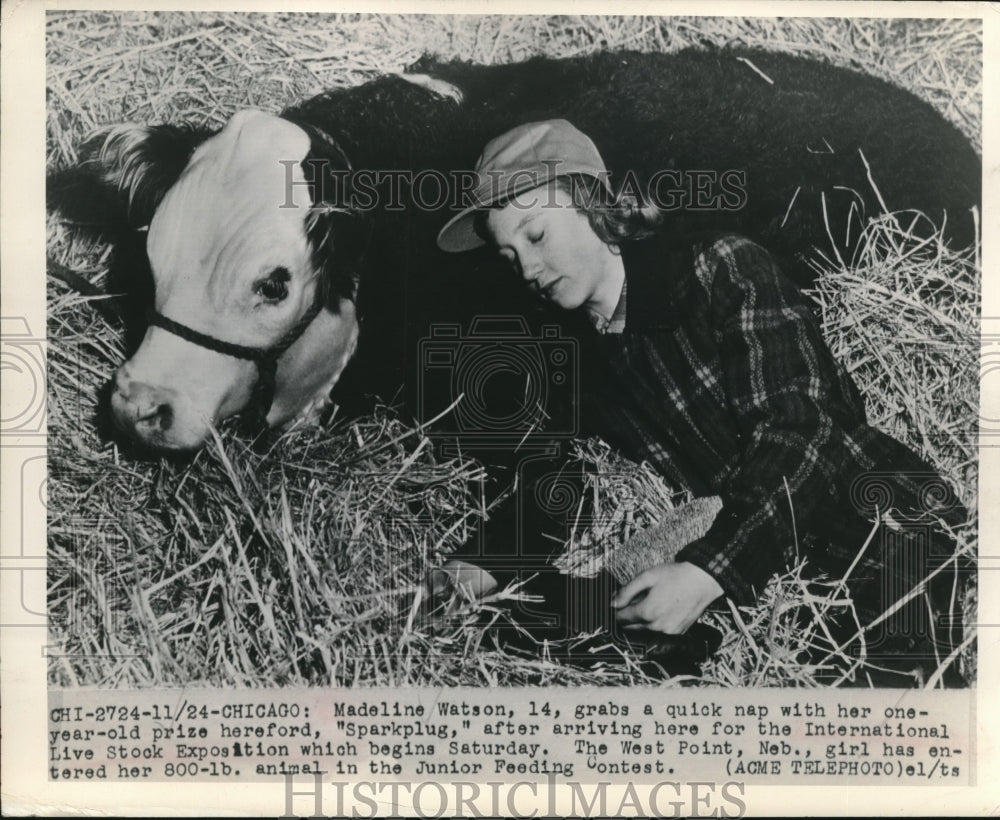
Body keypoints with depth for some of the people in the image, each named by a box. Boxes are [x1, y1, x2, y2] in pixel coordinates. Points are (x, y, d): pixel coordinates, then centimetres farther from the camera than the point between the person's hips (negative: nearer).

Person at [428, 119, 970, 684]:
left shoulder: (723, 270, -12)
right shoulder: (591, 368, 8)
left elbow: (796, 431, -20)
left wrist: (710, 571, -30)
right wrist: (486, 565, -3)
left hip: (892, 535, -5)